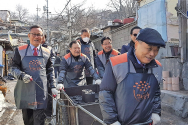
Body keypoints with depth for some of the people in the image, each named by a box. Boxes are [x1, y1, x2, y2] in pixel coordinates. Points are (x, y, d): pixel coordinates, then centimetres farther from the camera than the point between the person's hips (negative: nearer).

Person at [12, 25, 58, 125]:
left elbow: (50, 71, 12)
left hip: (41, 91, 0)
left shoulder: (47, 52, 9)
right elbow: (14, 68, 6)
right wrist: (22, 76, -14)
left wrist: (53, 87, 5)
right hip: (25, 90, 0)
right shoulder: (20, 50, 4)